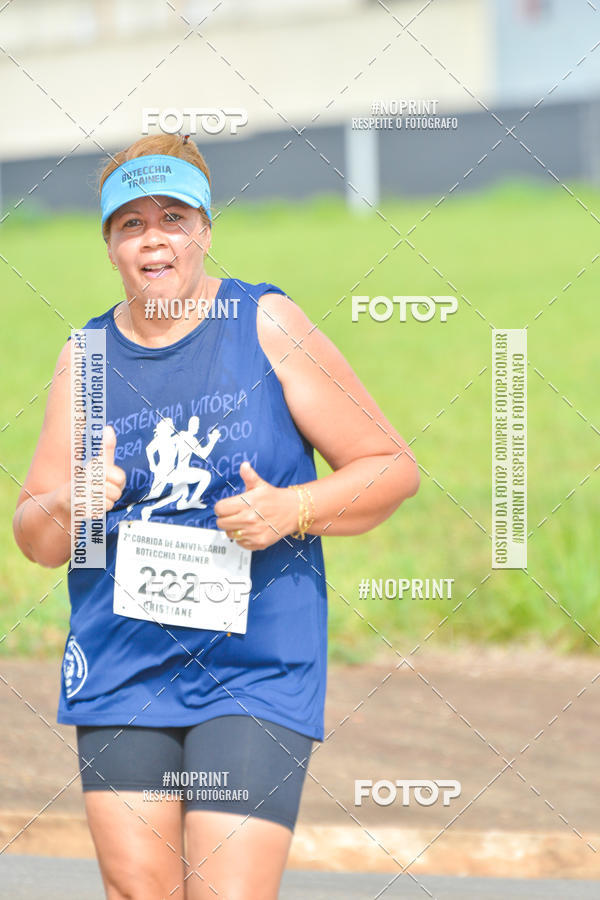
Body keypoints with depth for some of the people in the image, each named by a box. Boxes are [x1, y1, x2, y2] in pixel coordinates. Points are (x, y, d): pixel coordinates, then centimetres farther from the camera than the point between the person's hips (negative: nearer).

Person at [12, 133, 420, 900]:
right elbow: (33, 539, 10)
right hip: (121, 666, 3)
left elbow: (393, 467, -1)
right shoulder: (85, 356, 7)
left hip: (258, 670, -3)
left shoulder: (268, 326, -2)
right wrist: (68, 506, -13)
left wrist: (292, 509, -17)